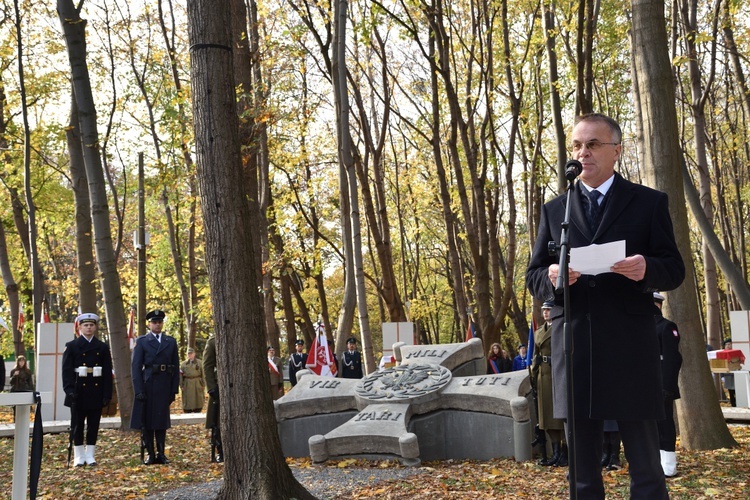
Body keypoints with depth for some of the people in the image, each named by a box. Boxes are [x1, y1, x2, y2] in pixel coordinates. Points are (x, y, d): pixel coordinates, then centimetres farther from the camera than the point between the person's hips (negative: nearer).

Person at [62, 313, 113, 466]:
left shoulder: (103, 347, 6)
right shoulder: (72, 346, 2)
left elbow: (108, 372, 4)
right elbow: (67, 370, -4)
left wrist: (107, 394, -2)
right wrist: (69, 390, -14)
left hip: (96, 391, 2)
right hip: (79, 391, -1)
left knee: (94, 425, 6)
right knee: (77, 424, 5)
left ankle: (90, 455, 14)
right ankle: (79, 456, 13)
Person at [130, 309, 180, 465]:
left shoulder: (171, 342, 10)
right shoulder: (142, 341, 1)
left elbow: (176, 367, 9)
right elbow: (135, 366, -4)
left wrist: (174, 389, 2)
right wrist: (138, 390, -11)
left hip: (164, 386, 2)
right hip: (147, 386, -2)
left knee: (162, 420, 6)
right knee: (146, 421, 2)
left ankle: (161, 454, 13)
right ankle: (150, 454, 10)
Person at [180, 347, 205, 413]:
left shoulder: (199, 363, 5)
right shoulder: (183, 364, 7)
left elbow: (203, 375, 2)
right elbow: (180, 376, 6)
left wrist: (203, 385, -3)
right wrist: (181, 386, -2)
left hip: (197, 385, 0)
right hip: (187, 386, 0)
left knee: (198, 402, 1)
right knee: (187, 403, 1)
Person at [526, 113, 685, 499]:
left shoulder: (649, 202, 8)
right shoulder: (554, 210, 14)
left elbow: (675, 269, 4)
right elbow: (533, 277, 12)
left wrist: (647, 269, -18)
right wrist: (551, 277, -12)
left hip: (630, 347, -2)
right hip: (573, 348, 3)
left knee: (646, 467, 2)